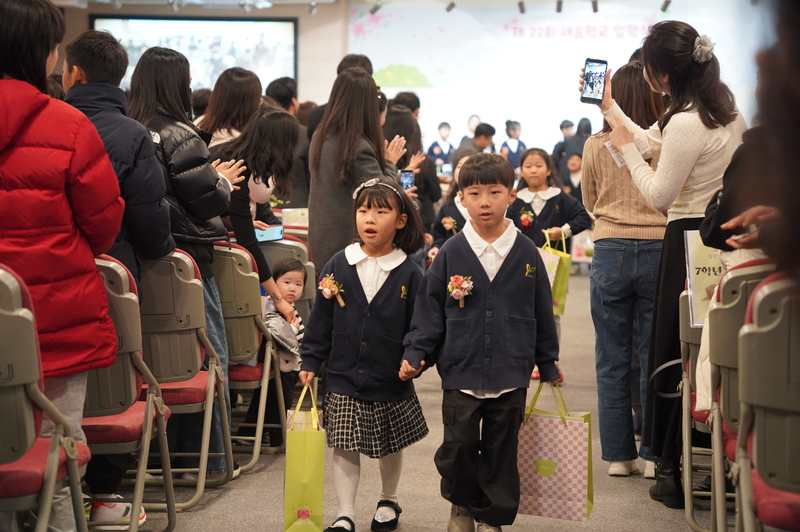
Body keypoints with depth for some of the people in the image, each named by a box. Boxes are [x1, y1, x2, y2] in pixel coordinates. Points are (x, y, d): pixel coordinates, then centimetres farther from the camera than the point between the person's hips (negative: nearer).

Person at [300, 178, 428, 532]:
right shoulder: (338, 266, -3)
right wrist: (310, 361, 0)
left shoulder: (409, 273, -6)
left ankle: (388, 502, 37)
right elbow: (320, 319, 1)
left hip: (391, 383, 0)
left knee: (390, 448, 16)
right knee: (344, 447, 0)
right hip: (344, 378, 0)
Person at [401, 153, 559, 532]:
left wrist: (548, 363, 12)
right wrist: (415, 354, -5)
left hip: (510, 376, 1)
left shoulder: (526, 253, 1)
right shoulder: (451, 254, -2)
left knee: (501, 451, 7)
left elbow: (542, 312, 8)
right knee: (458, 446, 0)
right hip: (460, 373, 0)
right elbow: (429, 309, 3)